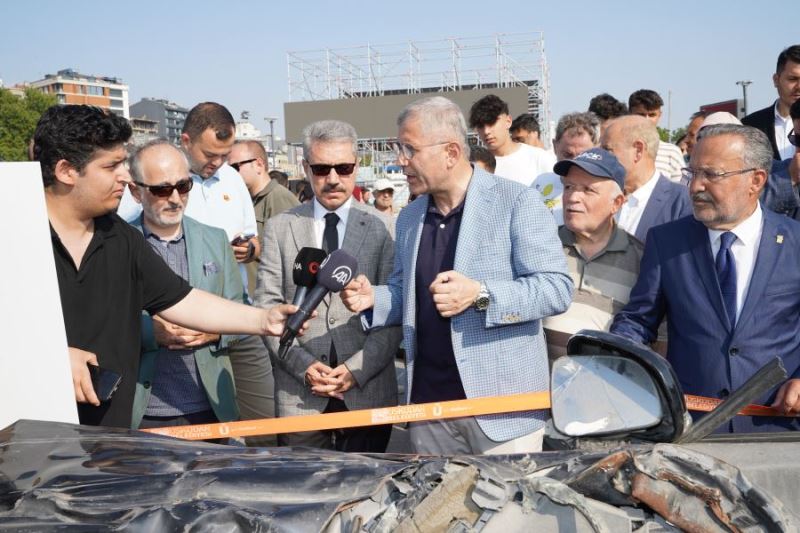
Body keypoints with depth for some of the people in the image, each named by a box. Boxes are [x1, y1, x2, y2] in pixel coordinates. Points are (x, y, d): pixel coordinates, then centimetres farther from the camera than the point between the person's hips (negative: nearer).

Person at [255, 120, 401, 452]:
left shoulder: (383, 228, 0)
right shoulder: (279, 227, 5)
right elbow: (268, 306, 1)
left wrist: (356, 369, -12)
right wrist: (303, 365, -9)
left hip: (368, 392, -1)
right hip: (299, 394, 1)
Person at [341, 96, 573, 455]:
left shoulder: (516, 201, -7)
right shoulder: (409, 218, 12)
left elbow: (557, 288, -12)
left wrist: (480, 294, -24)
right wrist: (373, 299, -1)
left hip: (502, 401, -5)